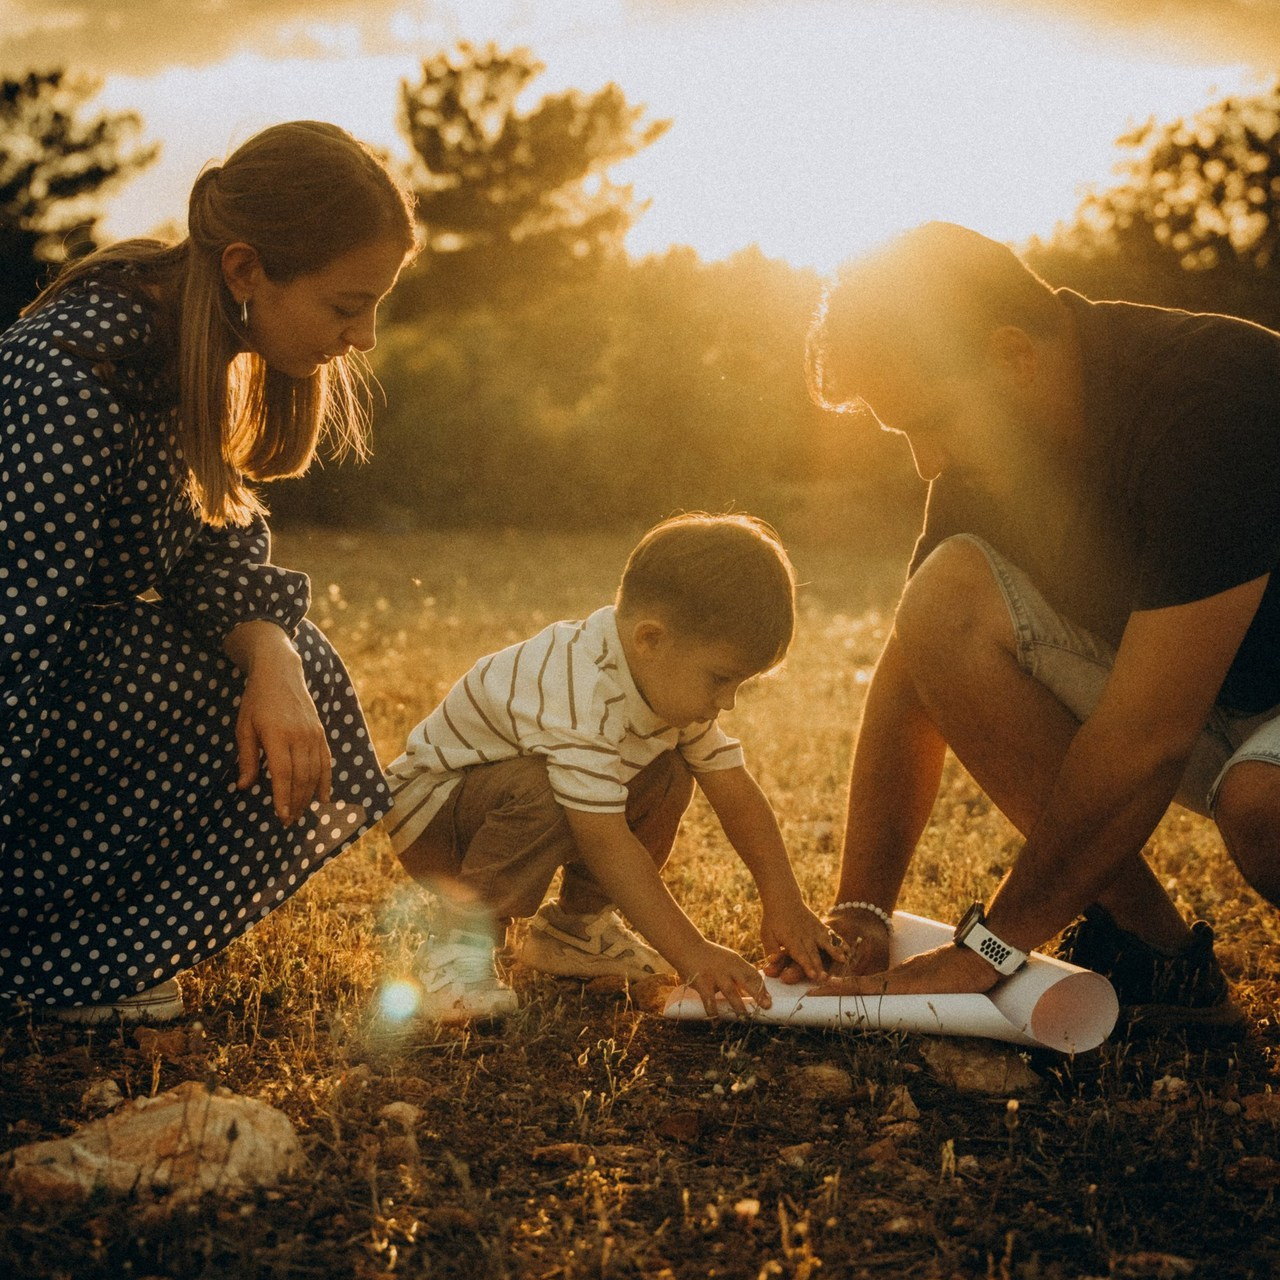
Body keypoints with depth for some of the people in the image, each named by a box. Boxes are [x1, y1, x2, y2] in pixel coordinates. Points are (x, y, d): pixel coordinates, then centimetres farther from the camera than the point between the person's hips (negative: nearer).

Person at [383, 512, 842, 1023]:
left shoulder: (674, 682, -8)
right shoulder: (577, 698, -37)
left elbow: (737, 795, -4)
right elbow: (606, 843, -37)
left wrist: (785, 907, -10)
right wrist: (691, 954, -35)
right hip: (430, 813, -8)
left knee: (668, 776, -6)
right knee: (540, 795, -38)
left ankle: (575, 926, 8)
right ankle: (455, 944, -17)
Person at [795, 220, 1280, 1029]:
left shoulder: (1210, 400, -30)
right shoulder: (990, 441, -5)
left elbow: (1145, 738, -31)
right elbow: (914, 676, 0)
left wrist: (989, 945, -25)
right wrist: (860, 912, -8)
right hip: (1169, 705, 7)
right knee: (944, 603, -17)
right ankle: (1157, 958, -10)